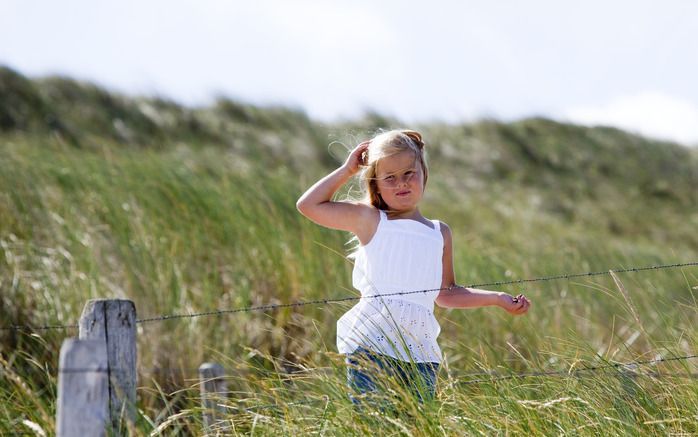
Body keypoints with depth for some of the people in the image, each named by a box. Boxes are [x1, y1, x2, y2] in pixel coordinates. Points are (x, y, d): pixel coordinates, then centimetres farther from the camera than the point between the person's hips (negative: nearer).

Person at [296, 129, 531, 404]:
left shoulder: (440, 234, 18)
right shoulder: (370, 220, 8)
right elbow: (308, 205, 6)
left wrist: (497, 298, 21)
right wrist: (348, 170, 10)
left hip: (420, 348, 4)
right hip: (370, 343, -3)